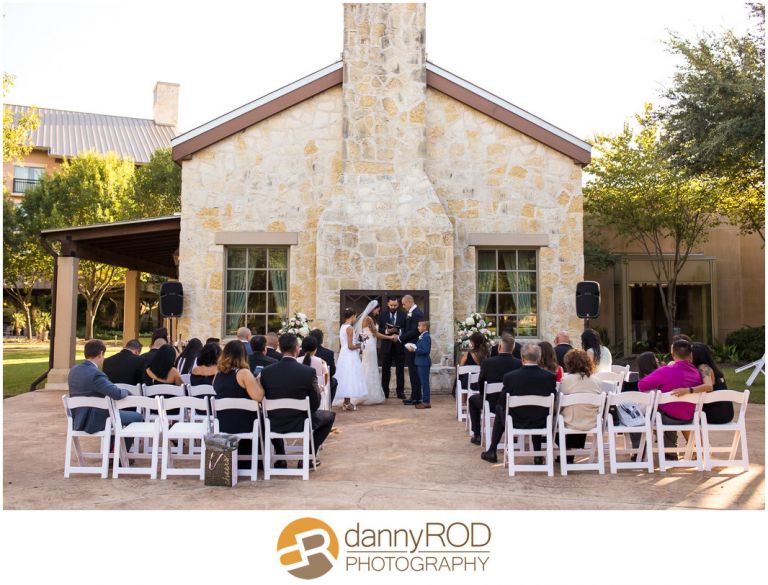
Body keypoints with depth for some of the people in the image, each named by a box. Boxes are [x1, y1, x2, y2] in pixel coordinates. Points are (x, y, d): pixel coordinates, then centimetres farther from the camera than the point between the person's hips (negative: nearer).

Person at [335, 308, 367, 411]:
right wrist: (359, 346, -3)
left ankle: (346, 402, 19)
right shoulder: (350, 328, -17)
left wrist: (355, 345, 16)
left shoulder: (342, 327, 10)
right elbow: (350, 346, -20)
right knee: (349, 378, -3)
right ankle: (347, 403, 2)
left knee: (346, 378, 13)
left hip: (343, 354, 9)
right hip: (350, 356, -9)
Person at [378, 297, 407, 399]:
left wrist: (398, 331, -19)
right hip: (386, 345, 1)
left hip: (399, 345, -1)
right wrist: (387, 331, -16)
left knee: (400, 370, 5)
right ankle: (385, 391, 13)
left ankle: (400, 391, 12)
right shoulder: (382, 315, 5)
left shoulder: (403, 315, 1)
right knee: (385, 370, 6)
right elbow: (379, 330, 2)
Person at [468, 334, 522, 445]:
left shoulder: (487, 362, -16)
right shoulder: (519, 363, -12)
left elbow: (480, 384, -2)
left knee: (472, 399, 27)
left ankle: (477, 435, 26)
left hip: (492, 404, -2)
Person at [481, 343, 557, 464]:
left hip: (516, 422, -2)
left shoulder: (510, 377, -18)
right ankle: (538, 455, 33)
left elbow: (502, 402, -6)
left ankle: (492, 452, 34)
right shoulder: (550, 377, -13)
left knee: (499, 409, 29)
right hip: (541, 422, 2)